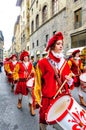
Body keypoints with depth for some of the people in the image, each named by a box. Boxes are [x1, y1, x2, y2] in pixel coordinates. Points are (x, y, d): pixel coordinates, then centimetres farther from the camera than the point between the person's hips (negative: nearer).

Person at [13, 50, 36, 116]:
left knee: (31, 93, -4)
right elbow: (15, 72, 1)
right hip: (21, 81, -1)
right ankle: (19, 102, 47)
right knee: (21, 92, 18)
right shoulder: (19, 64, -6)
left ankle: (31, 107, 8)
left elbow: (32, 71, 10)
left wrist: (32, 78, -1)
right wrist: (17, 78, -7)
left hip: (29, 81, 1)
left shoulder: (30, 64, 2)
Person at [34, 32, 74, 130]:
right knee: (44, 121, 12)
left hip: (63, 98, 4)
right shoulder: (43, 62, -7)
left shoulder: (64, 62, 7)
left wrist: (70, 80, -9)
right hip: (48, 98, -3)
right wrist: (37, 98, -2)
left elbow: (69, 80, 14)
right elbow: (38, 82, -3)